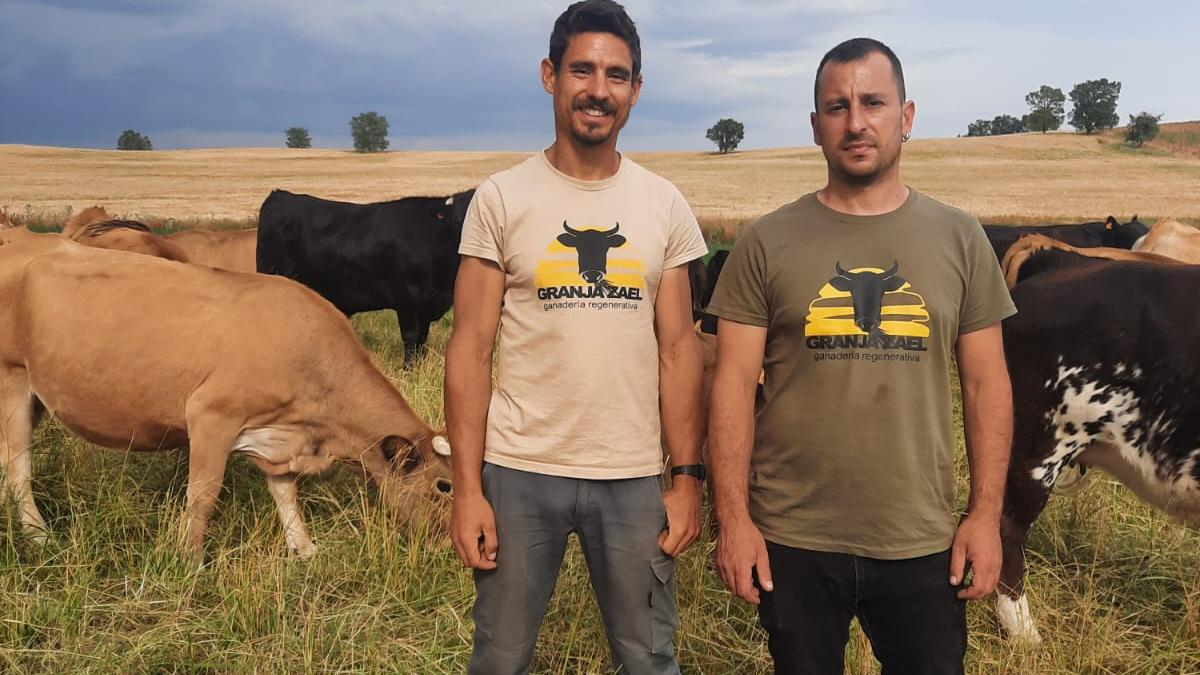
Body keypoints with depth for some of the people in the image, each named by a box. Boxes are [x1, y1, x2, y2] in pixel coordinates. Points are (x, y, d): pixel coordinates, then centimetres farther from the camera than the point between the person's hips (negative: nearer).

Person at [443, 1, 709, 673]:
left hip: (635, 478, 2)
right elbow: (470, 350, -4)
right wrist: (467, 488, -8)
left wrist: (688, 476, 0)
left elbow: (679, 349, 4)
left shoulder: (665, 206, 3)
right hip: (518, 472, -1)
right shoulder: (500, 199, -3)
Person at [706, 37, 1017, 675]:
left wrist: (986, 514, 0)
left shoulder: (960, 239, 3)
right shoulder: (765, 244, -2)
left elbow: (986, 385, 5)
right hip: (791, 542, -1)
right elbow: (733, 387, -4)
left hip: (923, 544, 1)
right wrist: (732, 519, -8)